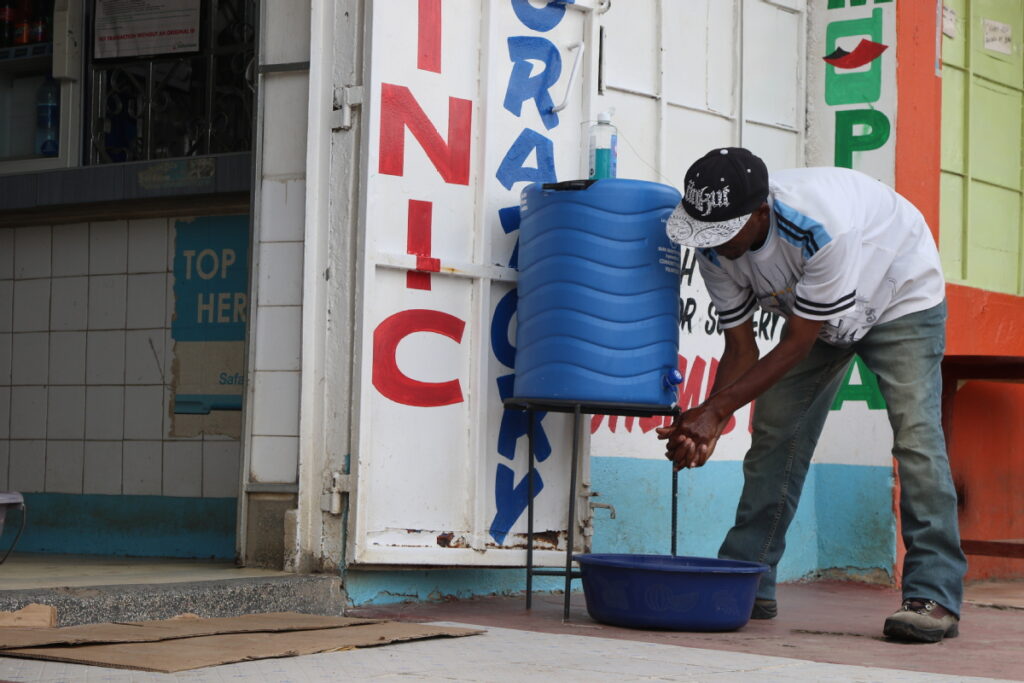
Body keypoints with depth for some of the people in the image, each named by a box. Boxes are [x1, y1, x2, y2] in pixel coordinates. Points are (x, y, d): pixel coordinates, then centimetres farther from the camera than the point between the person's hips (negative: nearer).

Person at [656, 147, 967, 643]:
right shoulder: (714, 247, -22)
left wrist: (716, 409, -35)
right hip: (817, 314, 6)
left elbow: (797, 344, -34)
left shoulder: (822, 226, -43)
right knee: (775, 435, -2)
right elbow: (741, 347, -14)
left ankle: (935, 596, -19)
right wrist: (707, 423, -30)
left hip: (901, 298, -6)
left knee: (915, 436, -20)